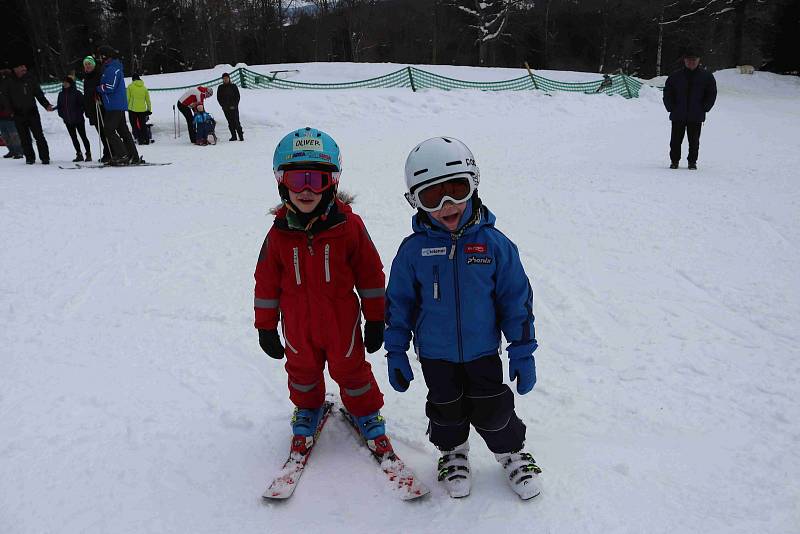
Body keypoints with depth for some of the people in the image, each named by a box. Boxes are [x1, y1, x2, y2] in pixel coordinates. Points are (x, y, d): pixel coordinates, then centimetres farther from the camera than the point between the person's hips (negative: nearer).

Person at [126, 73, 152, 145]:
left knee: (134, 125, 4)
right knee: (143, 125, 11)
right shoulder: (144, 87, 7)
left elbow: (128, 98, -3)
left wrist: (127, 106, 8)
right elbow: (148, 100, 11)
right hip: (142, 109, 3)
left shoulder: (130, 86, -2)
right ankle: (146, 139, 7)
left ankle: (139, 139, -4)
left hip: (132, 109, -3)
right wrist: (149, 109, 18)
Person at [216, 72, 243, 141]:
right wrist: (223, 105, -4)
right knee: (230, 123, 4)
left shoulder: (233, 86, 3)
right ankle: (233, 136, 9)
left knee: (236, 122, -10)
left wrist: (234, 105, -7)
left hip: (234, 107, -2)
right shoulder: (220, 88, 8)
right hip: (226, 108, 2)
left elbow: (237, 96, 2)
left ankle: (241, 136, -7)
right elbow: (219, 98, 8)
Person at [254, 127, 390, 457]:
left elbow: (370, 274, -7)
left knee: (351, 368, 16)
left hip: (342, 322, -2)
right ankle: (307, 409, 51)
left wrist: (375, 320, -3)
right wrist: (266, 327, 3)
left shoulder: (349, 226, -16)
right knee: (302, 369, 23)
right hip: (298, 327, 2)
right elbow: (266, 283, -1)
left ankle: (366, 412, 41)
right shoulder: (279, 234, -11)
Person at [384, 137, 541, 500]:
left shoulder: (493, 243, -12)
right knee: (446, 409, 16)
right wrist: (395, 351, 0)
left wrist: (522, 350, -4)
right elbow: (399, 301, -1)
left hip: (483, 350, 0)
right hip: (435, 353, 1)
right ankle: (453, 451, 45)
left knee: (492, 409, 9)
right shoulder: (414, 249, -11)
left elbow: (516, 298, -5)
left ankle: (511, 451, 38)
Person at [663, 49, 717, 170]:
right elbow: (667, 93, 7)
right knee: (676, 140, 2)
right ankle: (674, 161, 14)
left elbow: (711, 94, 8)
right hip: (677, 116, 0)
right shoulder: (675, 76, 4)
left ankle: (692, 162, 14)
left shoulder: (706, 76, 5)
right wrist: (671, 108, -2)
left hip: (696, 116, 0)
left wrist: (703, 109, -1)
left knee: (694, 141, 4)